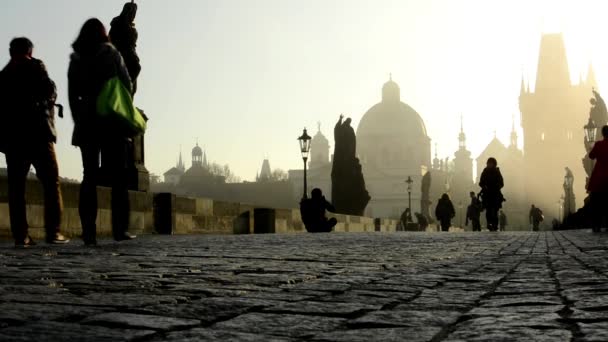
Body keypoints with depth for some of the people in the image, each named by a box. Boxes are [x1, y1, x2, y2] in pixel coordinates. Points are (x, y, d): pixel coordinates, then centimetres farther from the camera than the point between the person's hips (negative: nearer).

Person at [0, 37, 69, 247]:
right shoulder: (34, 67, 3)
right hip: (37, 133, -4)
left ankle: (20, 235, -6)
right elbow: (50, 93, -3)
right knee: (51, 183, -2)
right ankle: (53, 232, -13)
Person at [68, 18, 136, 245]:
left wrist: (79, 121, 12)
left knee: (89, 177, 3)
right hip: (112, 122, -3)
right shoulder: (111, 54, 0)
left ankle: (89, 232, -4)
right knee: (118, 176, 1)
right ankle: (120, 229, -4)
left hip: (86, 124, 3)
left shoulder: (75, 60, 9)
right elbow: (127, 84, -1)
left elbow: (73, 96, 8)